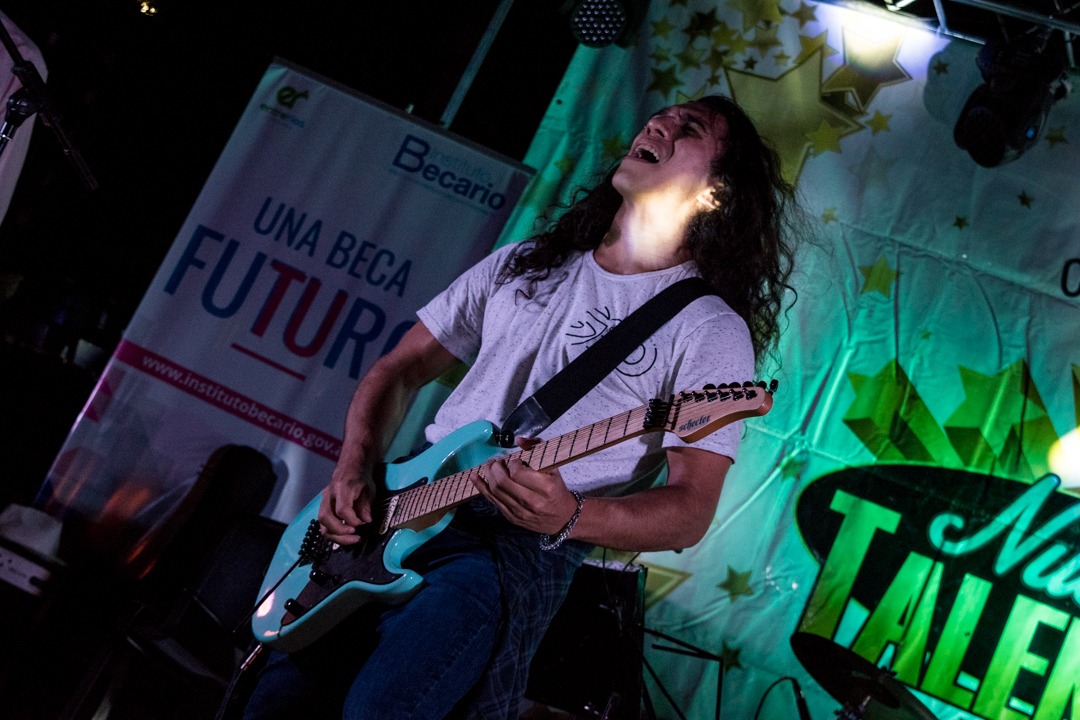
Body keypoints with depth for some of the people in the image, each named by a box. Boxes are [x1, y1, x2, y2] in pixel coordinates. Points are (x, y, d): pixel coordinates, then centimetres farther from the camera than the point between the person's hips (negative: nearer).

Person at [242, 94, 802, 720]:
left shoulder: (713, 331, -2)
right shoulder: (522, 265, 16)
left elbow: (691, 512, -8)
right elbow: (399, 370, 19)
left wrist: (570, 518, -26)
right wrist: (354, 470, 1)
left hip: (522, 545, -5)